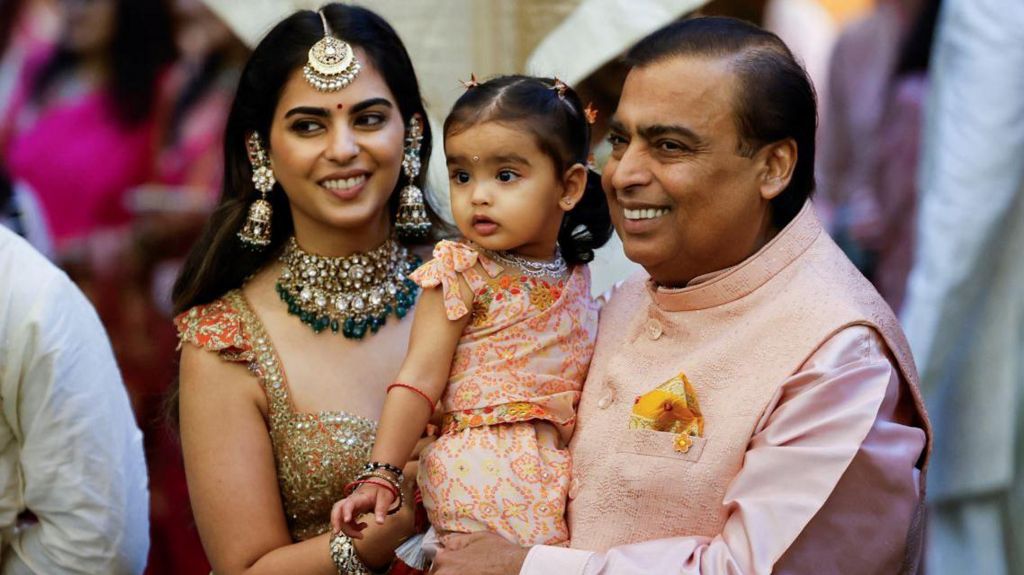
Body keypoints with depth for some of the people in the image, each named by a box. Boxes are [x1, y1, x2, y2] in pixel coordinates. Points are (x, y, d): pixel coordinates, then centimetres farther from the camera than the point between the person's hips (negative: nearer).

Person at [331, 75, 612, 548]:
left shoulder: (575, 273, 10)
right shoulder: (462, 273, -5)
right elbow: (420, 380, -10)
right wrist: (381, 474, -16)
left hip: (561, 469, 6)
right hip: (484, 471, -6)